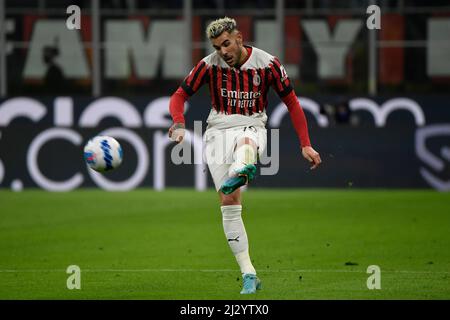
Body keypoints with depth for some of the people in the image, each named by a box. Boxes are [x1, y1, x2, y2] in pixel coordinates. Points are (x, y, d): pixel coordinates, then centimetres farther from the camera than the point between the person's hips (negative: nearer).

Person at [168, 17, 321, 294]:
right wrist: (179, 124, -17)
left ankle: (240, 173, -77)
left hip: (252, 128, -1)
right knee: (229, 203, -11)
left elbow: (292, 102, 6)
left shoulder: (267, 63, -2)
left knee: (245, 142, -41)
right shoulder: (209, 65, 0)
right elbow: (180, 96, 6)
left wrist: (306, 145, 2)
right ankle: (249, 274, -9)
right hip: (219, 131, 1)